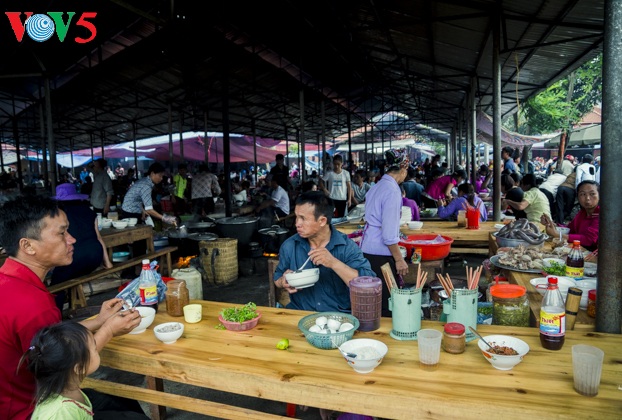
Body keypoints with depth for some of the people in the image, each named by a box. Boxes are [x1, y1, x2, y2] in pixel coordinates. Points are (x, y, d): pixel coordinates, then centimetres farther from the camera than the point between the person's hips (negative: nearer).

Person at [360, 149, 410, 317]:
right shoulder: (393, 191, -16)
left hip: (366, 250, 9)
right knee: (389, 303, 2)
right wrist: (399, 259, -12)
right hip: (381, 254, -9)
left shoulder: (376, 187, 9)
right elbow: (389, 234, -18)